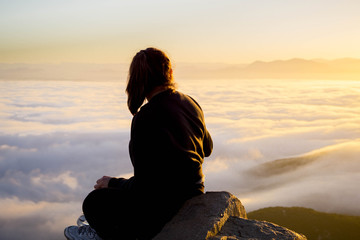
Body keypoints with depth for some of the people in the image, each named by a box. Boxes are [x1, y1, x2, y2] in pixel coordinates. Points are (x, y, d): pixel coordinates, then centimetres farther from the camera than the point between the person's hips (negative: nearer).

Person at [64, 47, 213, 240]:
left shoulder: (145, 118, -26)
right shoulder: (190, 103, -2)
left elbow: (143, 186, -23)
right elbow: (207, 148, 16)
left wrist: (112, 183, -4)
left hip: (167, 209, -8)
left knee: (94, 202, 11)